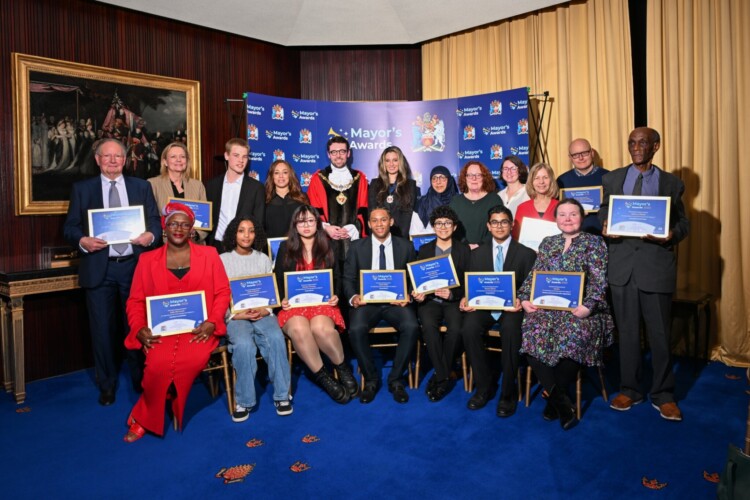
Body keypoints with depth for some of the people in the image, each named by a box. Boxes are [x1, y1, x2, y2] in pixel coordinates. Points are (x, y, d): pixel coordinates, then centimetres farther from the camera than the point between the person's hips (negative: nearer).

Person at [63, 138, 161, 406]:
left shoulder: (141, 186, 10)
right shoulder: (82, 188, 7)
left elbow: (155, 221, 6)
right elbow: (70, 226, 3)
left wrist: (151, 235, -15)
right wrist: (83, 240, -18)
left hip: (135, 265, 0)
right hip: (99, 267, 0)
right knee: (103, 328, 6)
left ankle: (141, 379, 25)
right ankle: (107, 384, 22)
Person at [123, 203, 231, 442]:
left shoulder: (209, 255, 12)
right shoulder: (147, 260, 14)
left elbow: (223, 292, 7)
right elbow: (135, 301, 10)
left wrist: (212, 322, -9)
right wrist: (139, 329, -9)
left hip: (198, 329, 0)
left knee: (192, 360, -32)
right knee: (158, 364, -31)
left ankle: (143, 416, -6)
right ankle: (143, 421, -1)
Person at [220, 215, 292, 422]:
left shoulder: (264, 259, 16)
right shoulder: (222, 260, 7)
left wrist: (265, 310, -9)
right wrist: (235, 315, -13)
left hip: (262, 314, 2)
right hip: (235, 316, -2)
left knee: (276, 338, -30)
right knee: (244, 344, -33)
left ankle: (282, 395, -15)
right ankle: (243, 401, -17)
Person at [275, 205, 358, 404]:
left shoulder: (328, 246, 14)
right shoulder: (285, 248, 12)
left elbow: (338, 278, 13)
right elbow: (278, 281, 10)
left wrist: (336, 296, -6)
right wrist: (282, 300, -8)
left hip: (323, 302, 0)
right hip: (294, 303, 1)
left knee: (321, 328, -35)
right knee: (299, 329, -35)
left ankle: (343, 369, -10)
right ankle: (324, 378, -19)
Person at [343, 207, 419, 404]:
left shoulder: (406, 246, 10)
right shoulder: (357, 247, 10)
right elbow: (348, 278, 7)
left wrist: (408, 296, -13)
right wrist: (353, 297, -14)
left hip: (396, 301, 0)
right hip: (366, 301, 0)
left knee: (411, 327, -29)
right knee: (356, 329, -30)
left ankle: (396, 380, -8)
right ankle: (371, 380, -7)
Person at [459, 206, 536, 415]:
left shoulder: (526, 254, 9)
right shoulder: (478, 253, 17)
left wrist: (521, 301, -19)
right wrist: (466, 299, -9)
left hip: (512, 307, -2)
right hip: (483, 305, 2)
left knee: (511, 330, -35)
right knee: (469, 329, -30)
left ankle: (508, 393, -16)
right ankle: (484, 386, -10)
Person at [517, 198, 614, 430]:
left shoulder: (594, 243, 7)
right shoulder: (547, 243, 19)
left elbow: (598, 281, -4)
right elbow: (534, 276, 15)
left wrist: (588, 306, -20)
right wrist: (525, 298, -2)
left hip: (581, 308, -3)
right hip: (548, 306, 3)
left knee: (575, 334, -34)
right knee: (533, 331, -27)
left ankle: (554, 396, -10)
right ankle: (561, 401, -14)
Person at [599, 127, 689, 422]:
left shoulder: (671, 183, 7)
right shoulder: (611, 179, 10)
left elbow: (683, 222, 8)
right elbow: (603, 214, 10)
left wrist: (672, 235, -13)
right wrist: (604, 229, -12)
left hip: (657, 264, -1)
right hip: (622, 263, 1)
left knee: (660, 333, 4)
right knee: (627, 331, 10)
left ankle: (662, 395, 21)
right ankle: (629, 389, 24)